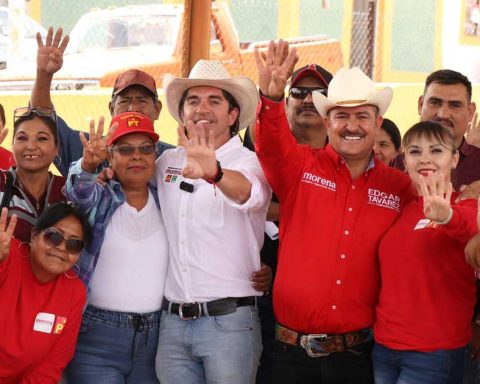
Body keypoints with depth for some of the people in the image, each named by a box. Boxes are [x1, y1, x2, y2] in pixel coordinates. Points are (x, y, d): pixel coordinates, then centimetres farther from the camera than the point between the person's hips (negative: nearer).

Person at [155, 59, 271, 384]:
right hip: (172, 319, 5)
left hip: (229, 319, -4)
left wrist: (213, 172, -51)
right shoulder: (168, 162, 11)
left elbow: (248, 193, -29)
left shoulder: (249, 163, -6)